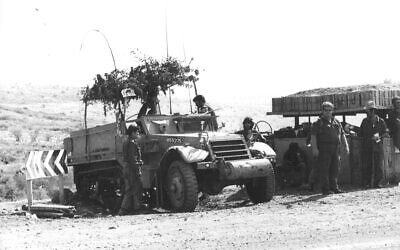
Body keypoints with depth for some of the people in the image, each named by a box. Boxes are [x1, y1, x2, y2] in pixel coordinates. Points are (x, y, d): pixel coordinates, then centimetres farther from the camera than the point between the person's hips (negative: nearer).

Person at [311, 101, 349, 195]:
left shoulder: (336, 122, 18)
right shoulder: (318, 123, 2)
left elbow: (342, 135, 21)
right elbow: (313, 136, -5)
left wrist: (346, 146, 12)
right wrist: (314, 148, -15)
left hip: (335, 149, 5)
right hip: (324, 150, -5)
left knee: (335, 169, 8)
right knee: (324, 170, -5)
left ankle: (334, 187, 15)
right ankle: (325, 189, -3)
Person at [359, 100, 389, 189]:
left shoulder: (381, 121, 5)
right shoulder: (365, 121, 9)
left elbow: (386, 133, 4)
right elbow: (360, 134, 14)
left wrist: (379, 136, -11)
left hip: (378, 147, -1)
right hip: (366, 147, 1)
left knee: (378, 166, -1)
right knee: (366, 166, -1)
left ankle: (377, 183, 5)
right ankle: (367, 183, 3)